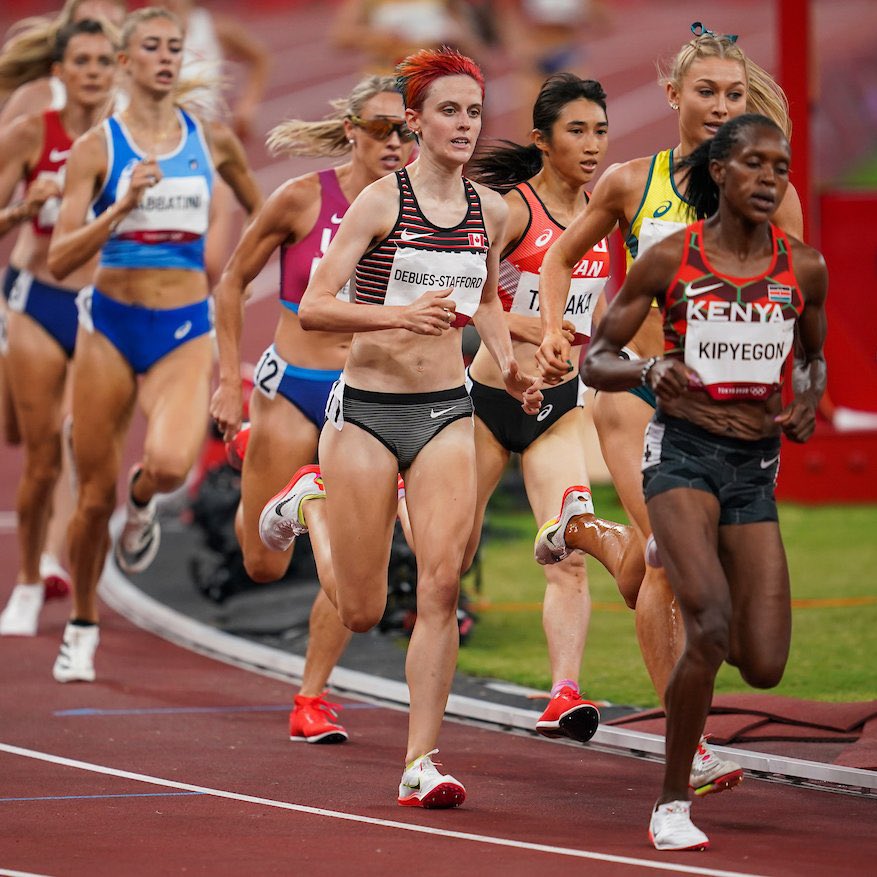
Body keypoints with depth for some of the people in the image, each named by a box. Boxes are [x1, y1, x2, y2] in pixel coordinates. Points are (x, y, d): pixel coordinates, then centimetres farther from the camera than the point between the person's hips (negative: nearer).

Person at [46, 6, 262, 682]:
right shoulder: (98, 146, -3)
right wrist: (122, 207, -21)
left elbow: (262, 215, 22)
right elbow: (60, 259, -10)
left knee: (170, 464, -27)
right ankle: (82, 629, 25)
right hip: (110, 326, -1)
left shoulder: (213, 141, 4)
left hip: (186, 332, 1)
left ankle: (143, 503, 10)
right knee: (96, 497, 3)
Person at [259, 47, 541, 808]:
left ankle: (422, 763, -7)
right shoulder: (382, 201, -10)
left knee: (442, 584, -12)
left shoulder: (490, 211, 5)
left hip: (446, 412, 3)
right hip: (367, 408, -3)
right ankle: (313, 504, 39)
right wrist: (397, 314, -29)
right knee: (362, 611, 6)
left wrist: (509, 365, 8)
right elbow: (313, 308, -14)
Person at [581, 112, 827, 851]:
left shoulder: (803, 269, 3)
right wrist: (647, 369, -19)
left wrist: (808, 403, 0)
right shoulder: (670, 261, -4)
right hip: (682, 451, -4)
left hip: (757, 465, 4)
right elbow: (595, 360, 2)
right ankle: (673, 805, -11)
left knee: (765, 667, -2)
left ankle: (680, 569, 35)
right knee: (712, 626, -25)